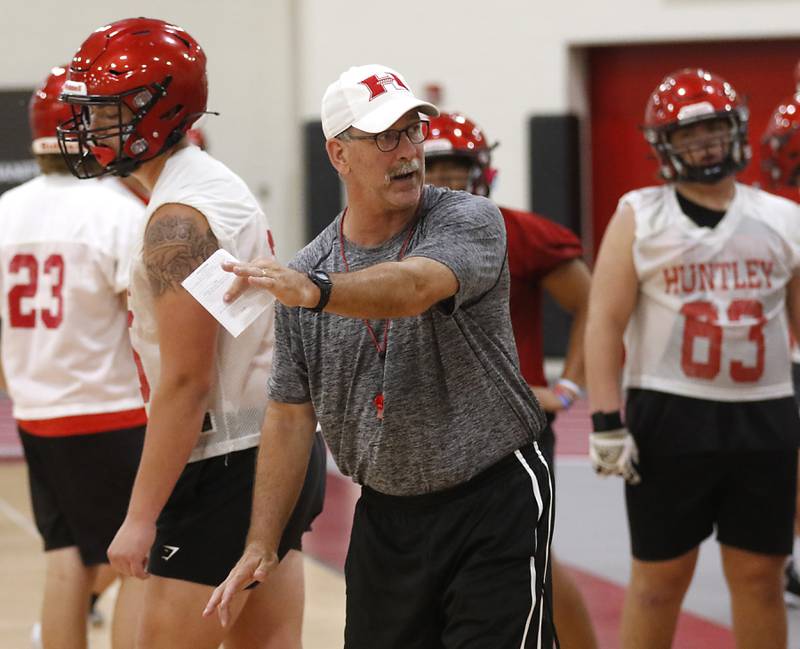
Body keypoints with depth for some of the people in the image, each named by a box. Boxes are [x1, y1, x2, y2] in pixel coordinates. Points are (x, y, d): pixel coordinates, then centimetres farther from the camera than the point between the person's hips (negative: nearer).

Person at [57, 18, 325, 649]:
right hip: (277, 451, 10)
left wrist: (141, 516, -19)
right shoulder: (220, 185, 14)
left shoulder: (178, 218, -17)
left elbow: (185, 383, -21)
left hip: (228, 470, -10)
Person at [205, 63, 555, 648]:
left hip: (494, 508, -4)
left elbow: (414, 287, -32)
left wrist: (314, 290, -49)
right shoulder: (302, 273, 3)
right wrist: (261, 544, 2)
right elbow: (291, 415, 7)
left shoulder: (469, 221, -9)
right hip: (384, 517, 4)